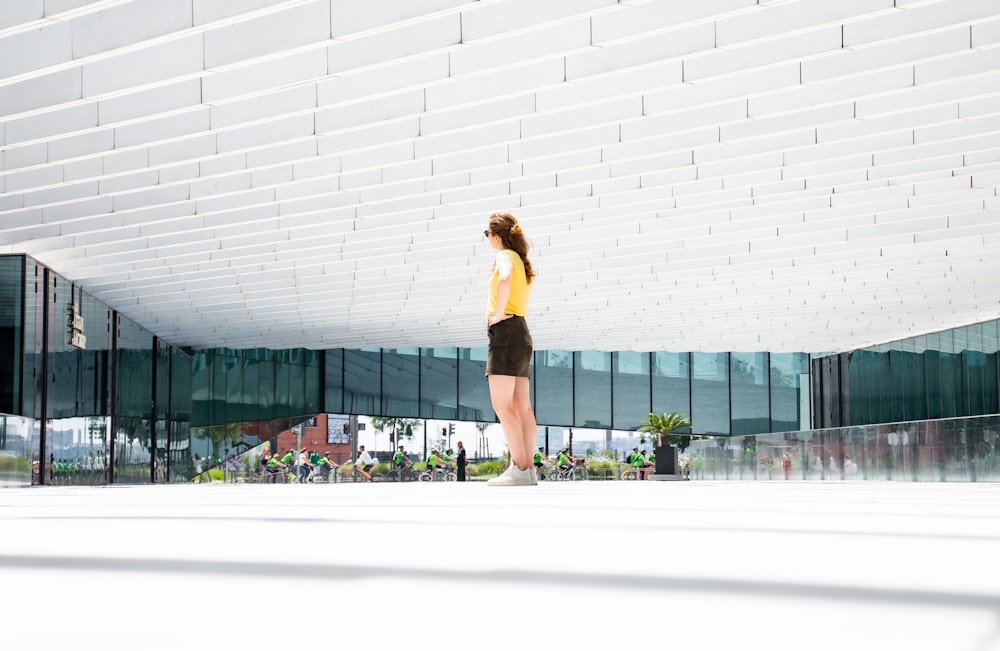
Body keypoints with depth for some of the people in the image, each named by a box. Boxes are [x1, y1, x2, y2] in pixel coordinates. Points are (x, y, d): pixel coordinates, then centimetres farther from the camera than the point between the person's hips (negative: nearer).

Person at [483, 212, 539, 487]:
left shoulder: (505, 256, -7)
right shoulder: (521, 261, 21)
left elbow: (504, 279, -29)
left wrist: (498, 313, -21)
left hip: (506, 330, -9)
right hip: (521, 333, 9)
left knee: (502, 404, -12)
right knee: (521, 407, 5)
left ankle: (519, 469, -17)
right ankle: (527, 469, 3)